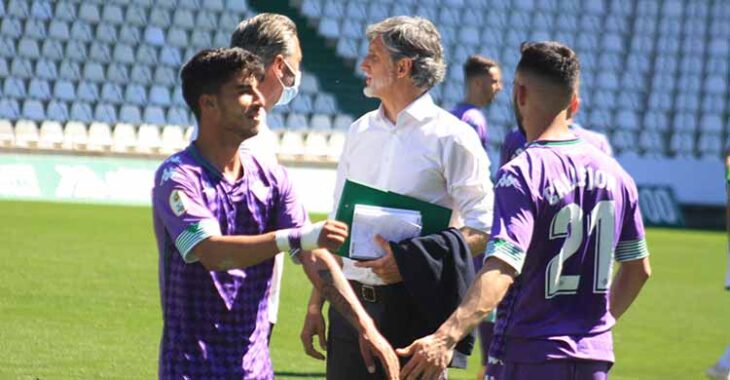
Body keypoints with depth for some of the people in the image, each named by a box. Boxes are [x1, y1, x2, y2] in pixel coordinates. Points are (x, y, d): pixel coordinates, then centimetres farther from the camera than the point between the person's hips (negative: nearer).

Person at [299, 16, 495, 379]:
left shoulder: (451, 138, -5)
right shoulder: (359, 132, 14)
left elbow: (482, 232, -10)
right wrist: (315, 305, 13)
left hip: (414, 306, -6)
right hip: (350, 304, 6)